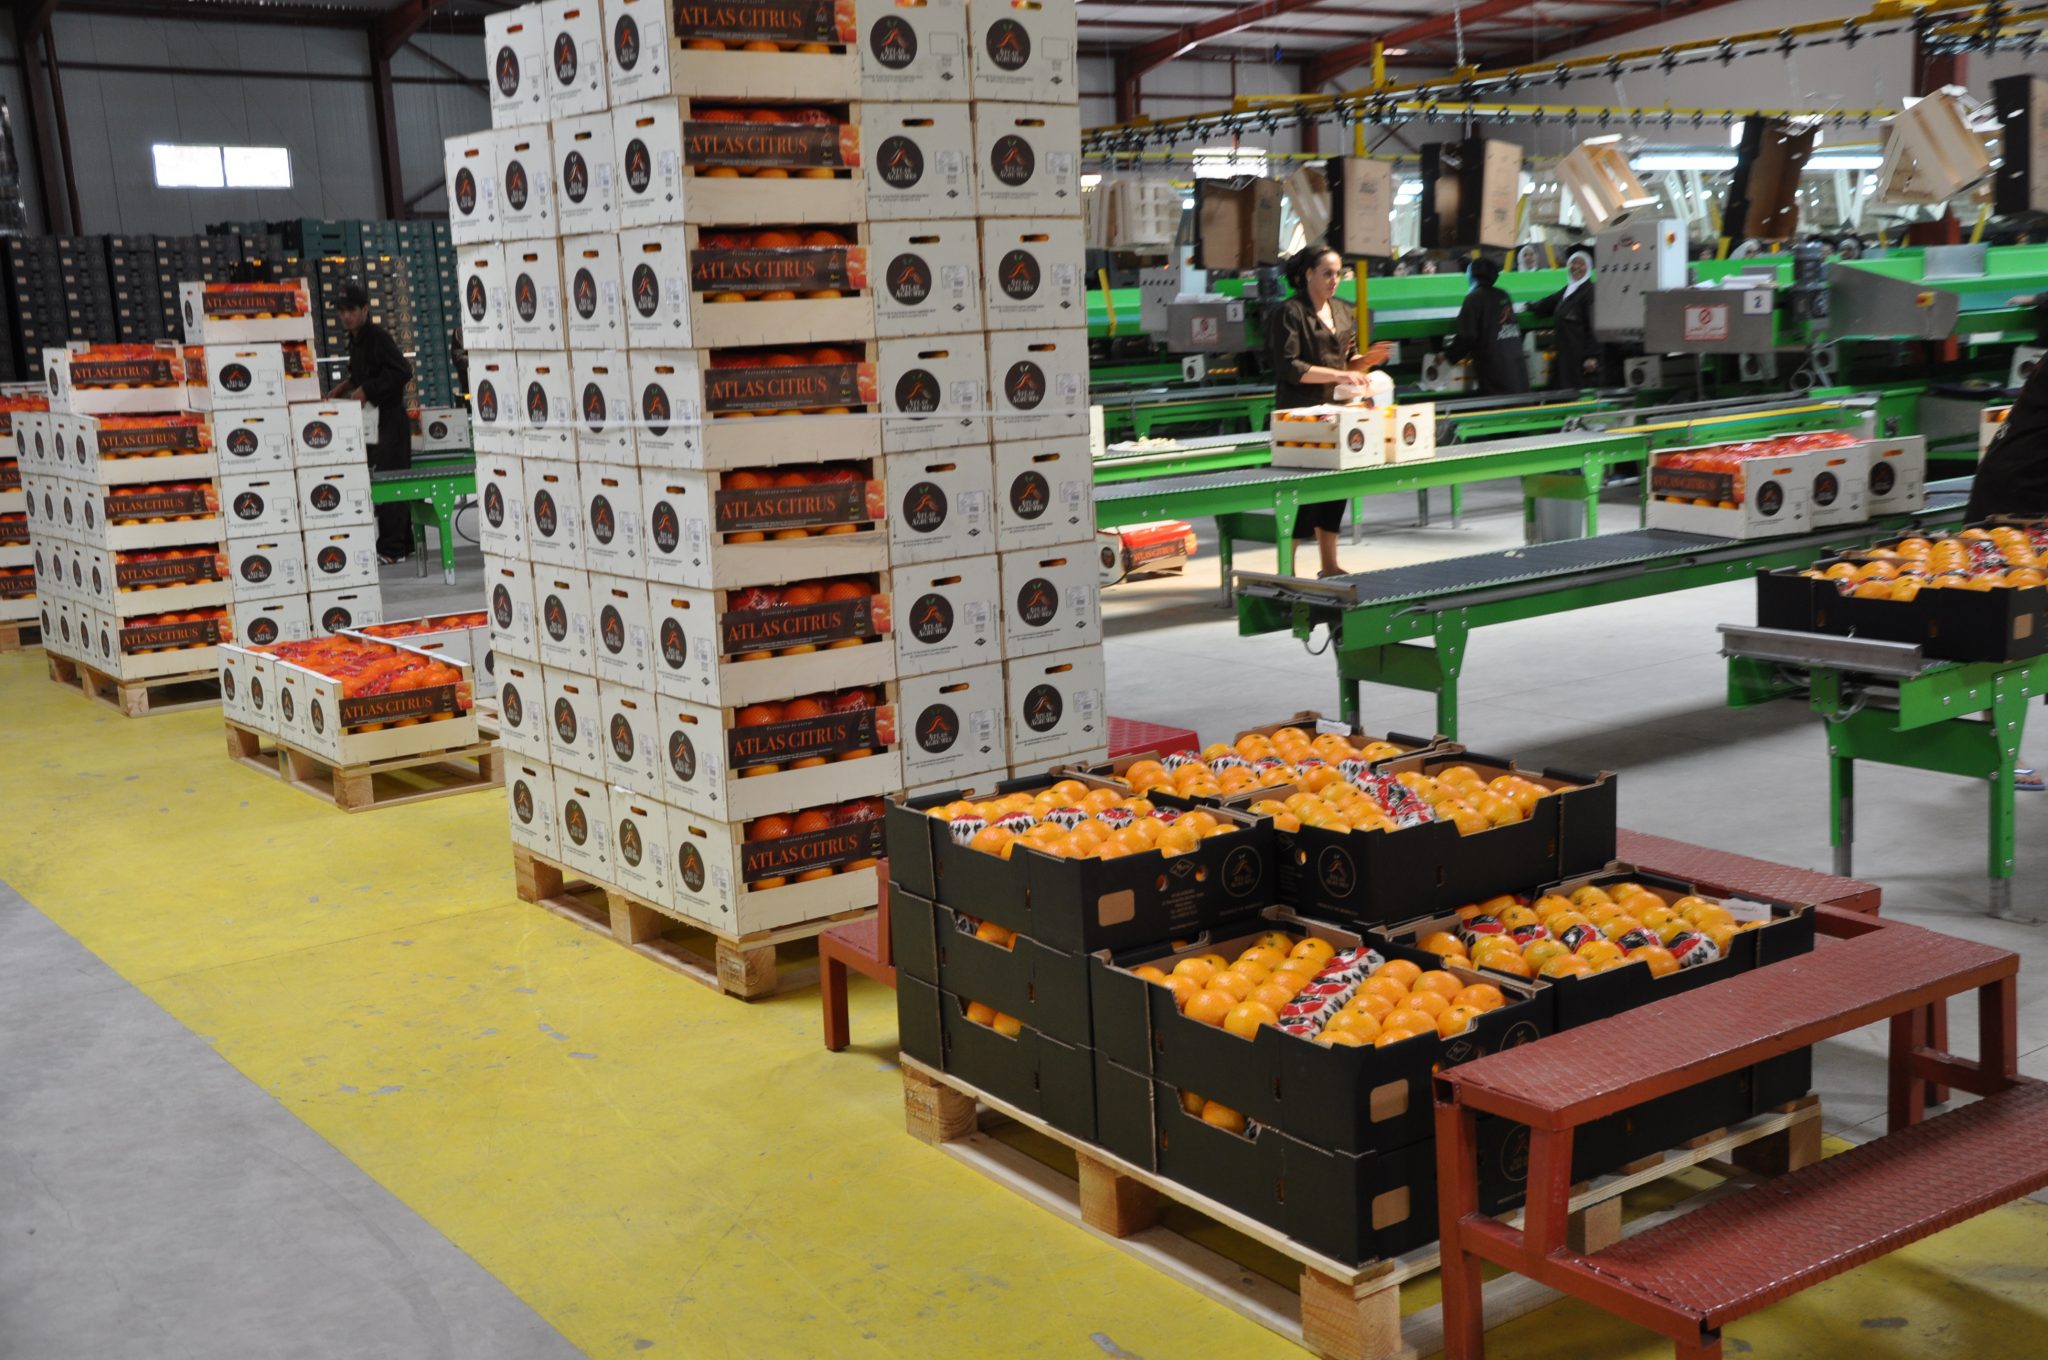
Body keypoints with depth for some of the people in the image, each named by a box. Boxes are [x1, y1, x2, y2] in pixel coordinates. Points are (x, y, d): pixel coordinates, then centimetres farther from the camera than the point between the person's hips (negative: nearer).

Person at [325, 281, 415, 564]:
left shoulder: (378, 337, -12)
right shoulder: (356, 340, 15)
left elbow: (402, 372, -21)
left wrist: (367, 390, -18)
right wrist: (345, 387, 14)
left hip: (389, 419, -9)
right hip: (373, 422, 9)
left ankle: (391, 549, -6)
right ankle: (403, 544, 17)